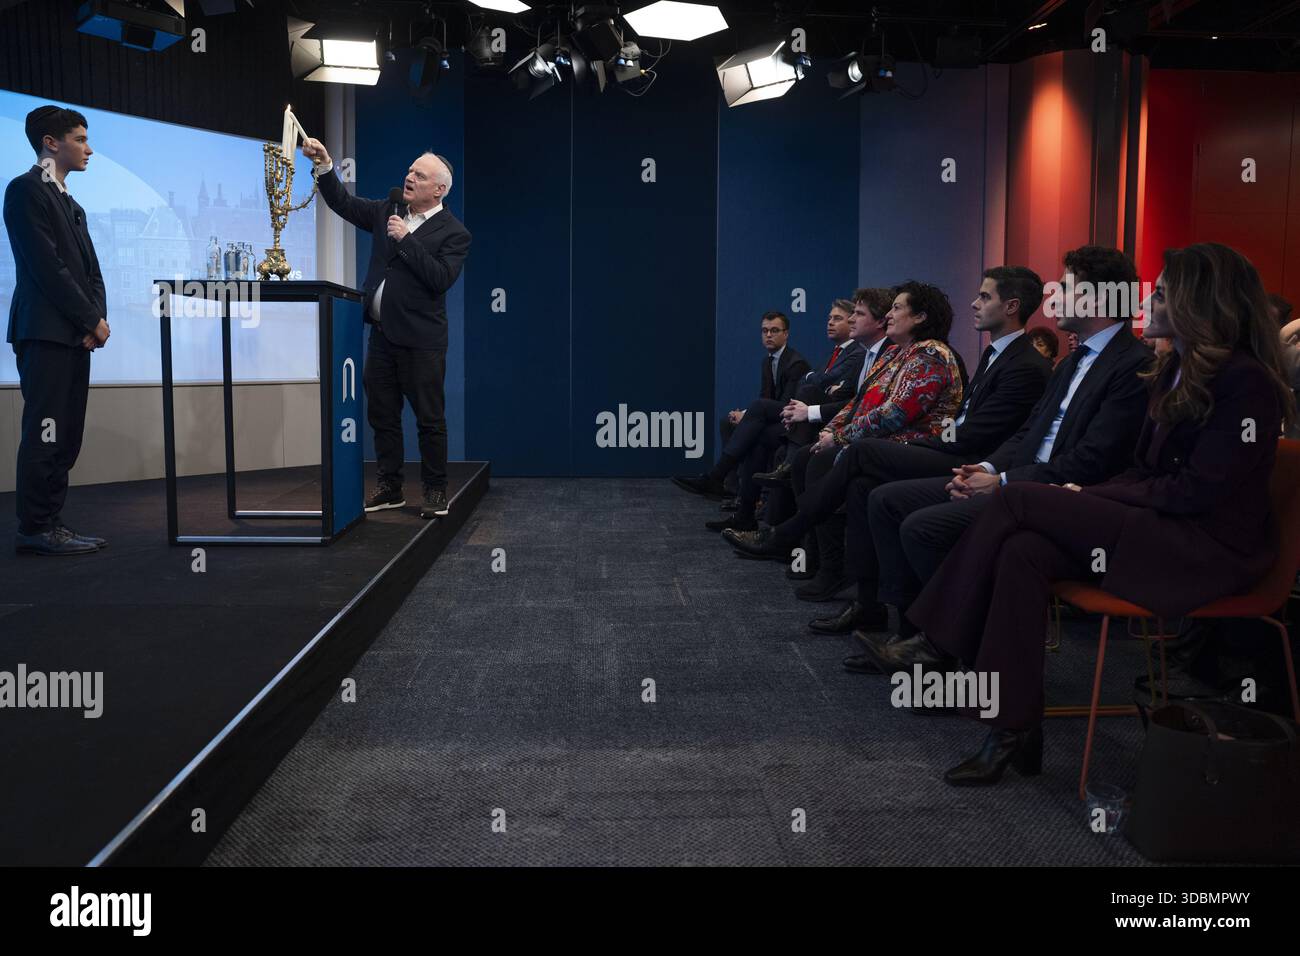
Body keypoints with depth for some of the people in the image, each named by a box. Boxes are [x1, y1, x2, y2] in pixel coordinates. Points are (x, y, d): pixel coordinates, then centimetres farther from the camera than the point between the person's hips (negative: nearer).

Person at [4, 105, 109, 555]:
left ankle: (50, 524, 12)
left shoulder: (70, 203, 22)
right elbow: (47, 266, -13)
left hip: (75, 334, 9)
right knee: (45, 434, -8)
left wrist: (97, 317, -1)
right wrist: (91, 320, -11)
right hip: (46, 332, -8)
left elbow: (90, 269, 17)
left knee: (65, 438, 7)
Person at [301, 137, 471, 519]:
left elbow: (441, 279, -19)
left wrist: (407, 239, -20)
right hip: (382, 334, 6)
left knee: (429, 418, 2)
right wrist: (324, 163, -2)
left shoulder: (453, 232, -8)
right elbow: (343, 203, 12)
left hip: (420, 340, -6)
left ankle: (435, 491, 13)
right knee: (382, 414, 12)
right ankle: (390, 487, 22)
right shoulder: (388, 211, 10)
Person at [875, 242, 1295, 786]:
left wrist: (1092, 496, -14)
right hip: (1162, 527, 8)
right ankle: (1015, 732, -21)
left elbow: (1198, 491, -19)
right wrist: (1091, 499, -5)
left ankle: (945, 643, -9)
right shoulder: (1178, 369, 14)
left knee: (1017, 501, -19)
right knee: (1023, 552, -20)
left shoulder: (1246, 381, -13)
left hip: (1209, 547, -8)